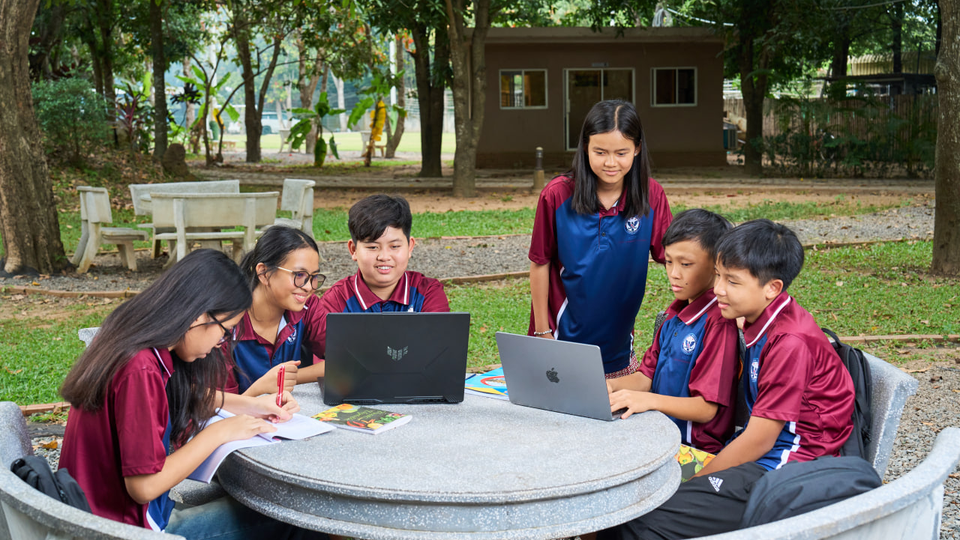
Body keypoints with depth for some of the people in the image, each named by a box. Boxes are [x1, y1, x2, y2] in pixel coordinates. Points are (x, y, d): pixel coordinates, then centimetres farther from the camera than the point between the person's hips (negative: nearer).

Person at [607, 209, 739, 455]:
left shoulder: (720, 322, -15)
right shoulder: (675, 313, 14)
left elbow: (707, 408, -18)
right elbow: (648, 376, 16)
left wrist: (649, 400, -31)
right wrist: (610, 385, -4)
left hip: (697, 448, -8)